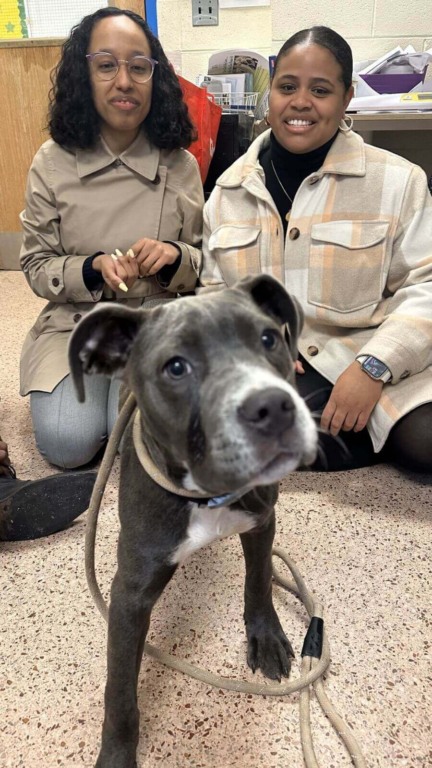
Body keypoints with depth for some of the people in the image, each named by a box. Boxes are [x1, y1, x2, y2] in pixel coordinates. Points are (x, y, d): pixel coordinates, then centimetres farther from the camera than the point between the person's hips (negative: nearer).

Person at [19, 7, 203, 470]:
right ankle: (92, 388, 14)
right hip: (75, 323, 1)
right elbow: (36, 268, 1)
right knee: (68, 443, -20)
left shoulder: (180, 165, -3)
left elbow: (205, 263, 6)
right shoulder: (52, 163, -4)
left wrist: (174, 256, -18)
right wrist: (93, 268, -19)